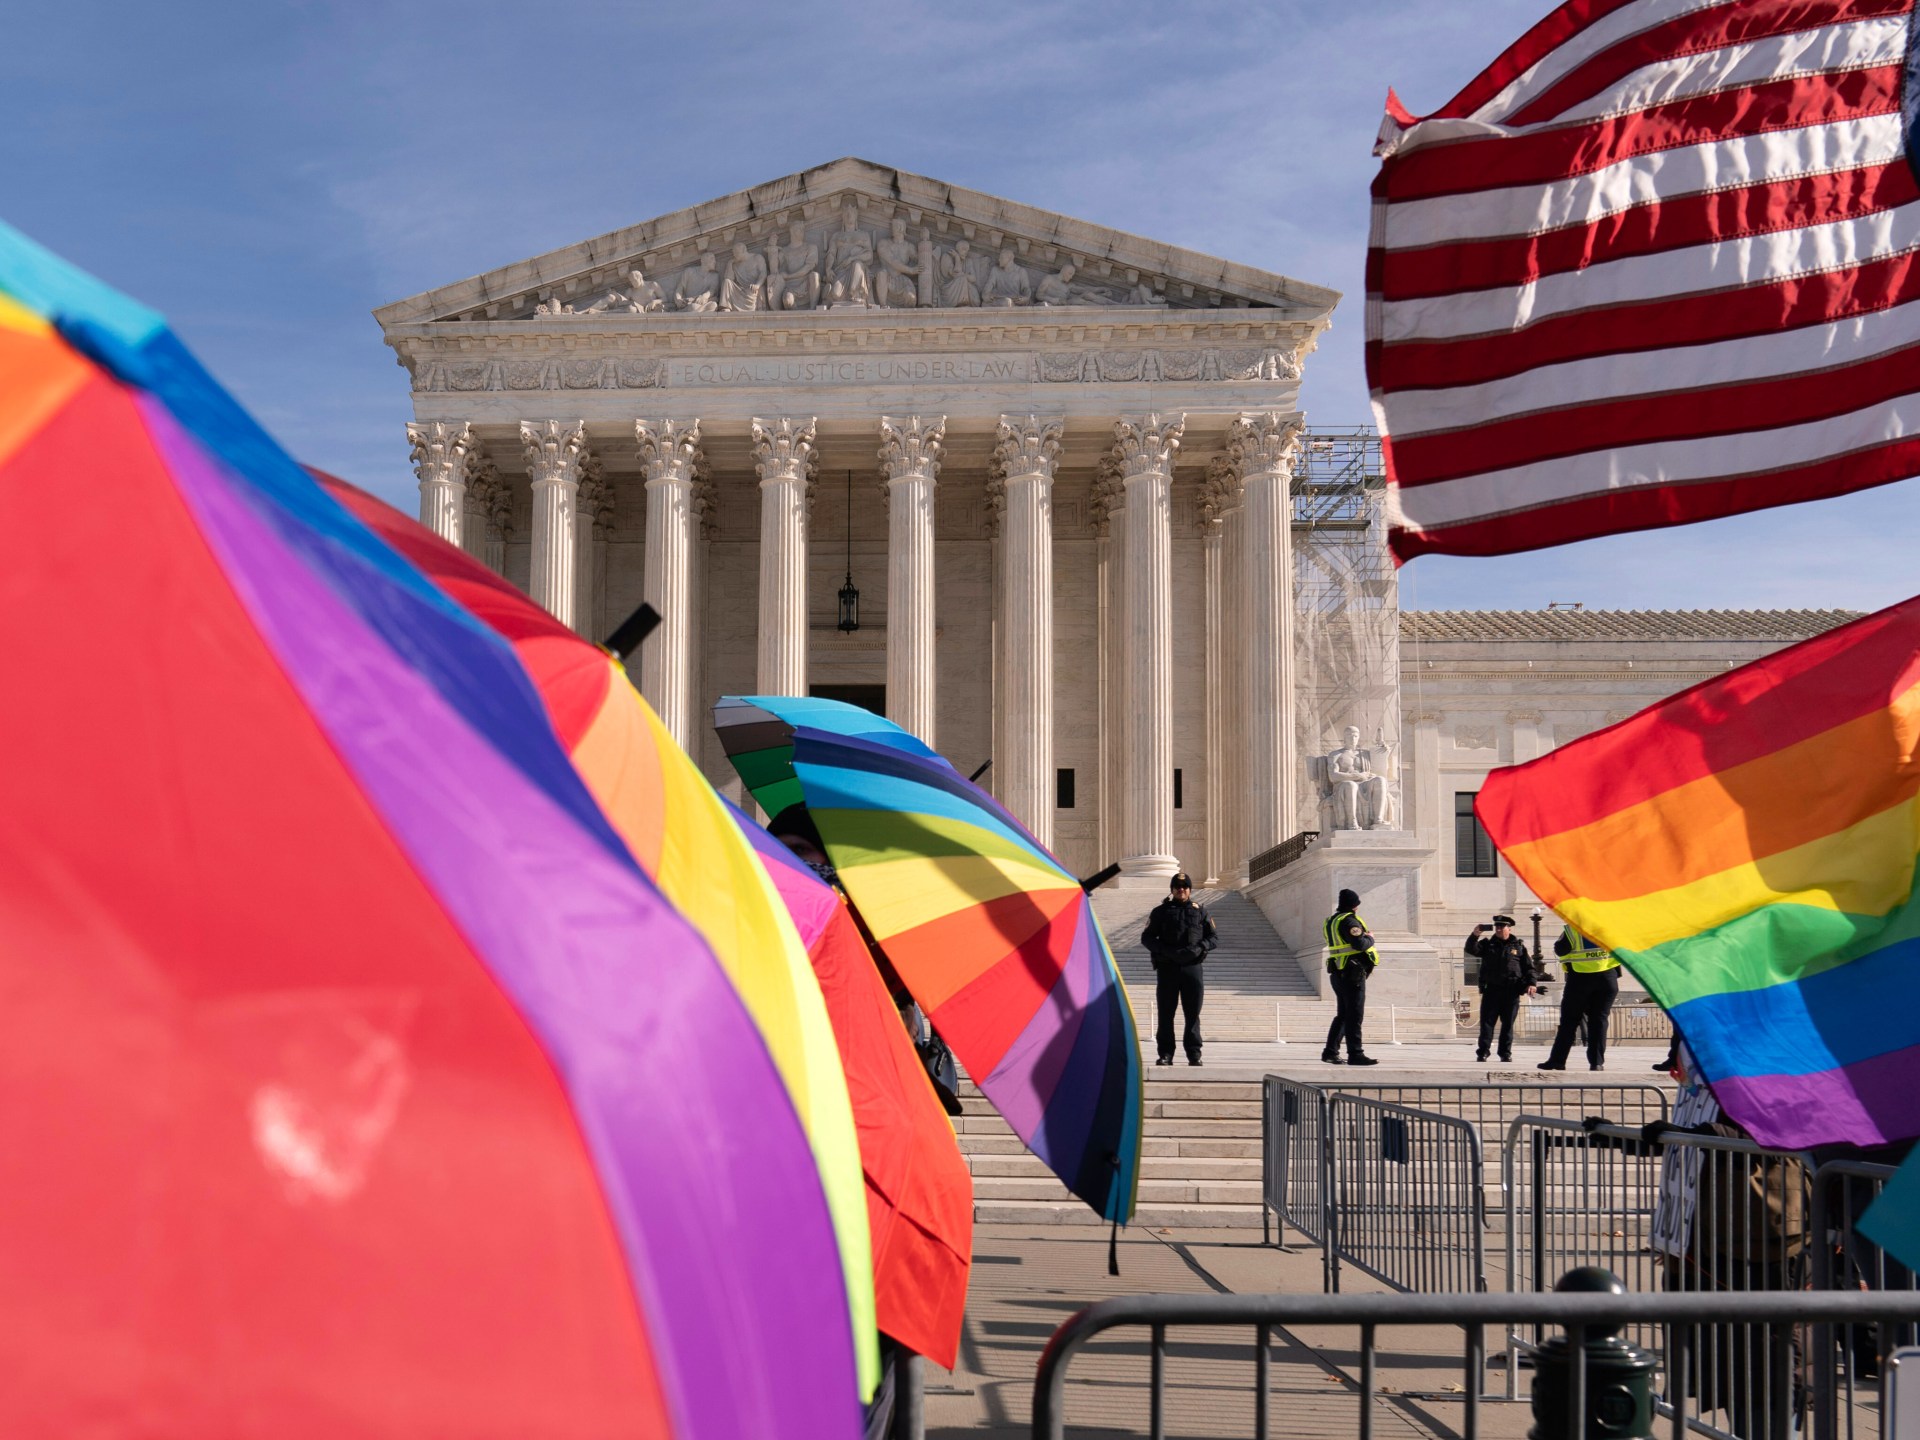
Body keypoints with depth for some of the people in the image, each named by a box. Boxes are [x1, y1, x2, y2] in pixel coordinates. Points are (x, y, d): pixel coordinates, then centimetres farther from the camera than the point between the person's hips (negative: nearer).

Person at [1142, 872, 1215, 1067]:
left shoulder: (1200, 911, 12)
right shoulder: (1161, 911, 9)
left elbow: (1214, 937, 11)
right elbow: (1146, 937, 5)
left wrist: (1199, 948, -9)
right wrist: (1166, 950, -11)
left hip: (1192, 968, 0)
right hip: (1167, 968, 0)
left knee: (1193, 1014, 0)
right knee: (1166, 1013, 1)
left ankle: (1194, 1053, 5)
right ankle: (1166, 1054, 6)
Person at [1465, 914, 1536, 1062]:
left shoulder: (1519, 945, 8)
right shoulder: (1487, 944, 10)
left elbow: (1528, 966, 7)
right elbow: (1471, 950, -3)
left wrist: (1531, 983, -5)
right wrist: (1474, 936, -19)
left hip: (1511, 992, 0)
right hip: (1491, 990, 1)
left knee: (1508, 1024, 5)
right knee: (1487, 1022, -2)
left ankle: (1506, 1052, 11)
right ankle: (1482, 1052, -1)